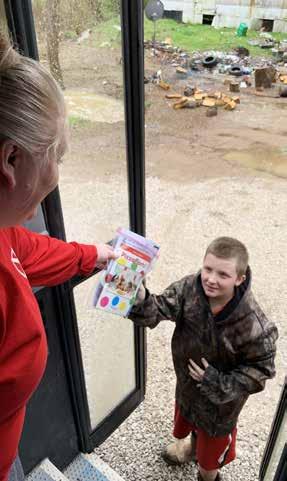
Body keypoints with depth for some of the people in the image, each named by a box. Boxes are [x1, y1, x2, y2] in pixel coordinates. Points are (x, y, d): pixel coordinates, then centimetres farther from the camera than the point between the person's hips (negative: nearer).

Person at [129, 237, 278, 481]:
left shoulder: (254, 325, -35)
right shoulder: (189, 288, -25)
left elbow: (260, 370, -21)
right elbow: (158, 309, -29)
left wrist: (218, 383, -28)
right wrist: (140, 298, -50)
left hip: (220, 399, -4)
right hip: (187, 381, 4)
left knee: (210, 457, 24)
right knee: (188, 421, 37)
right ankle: (193, 445, 72)